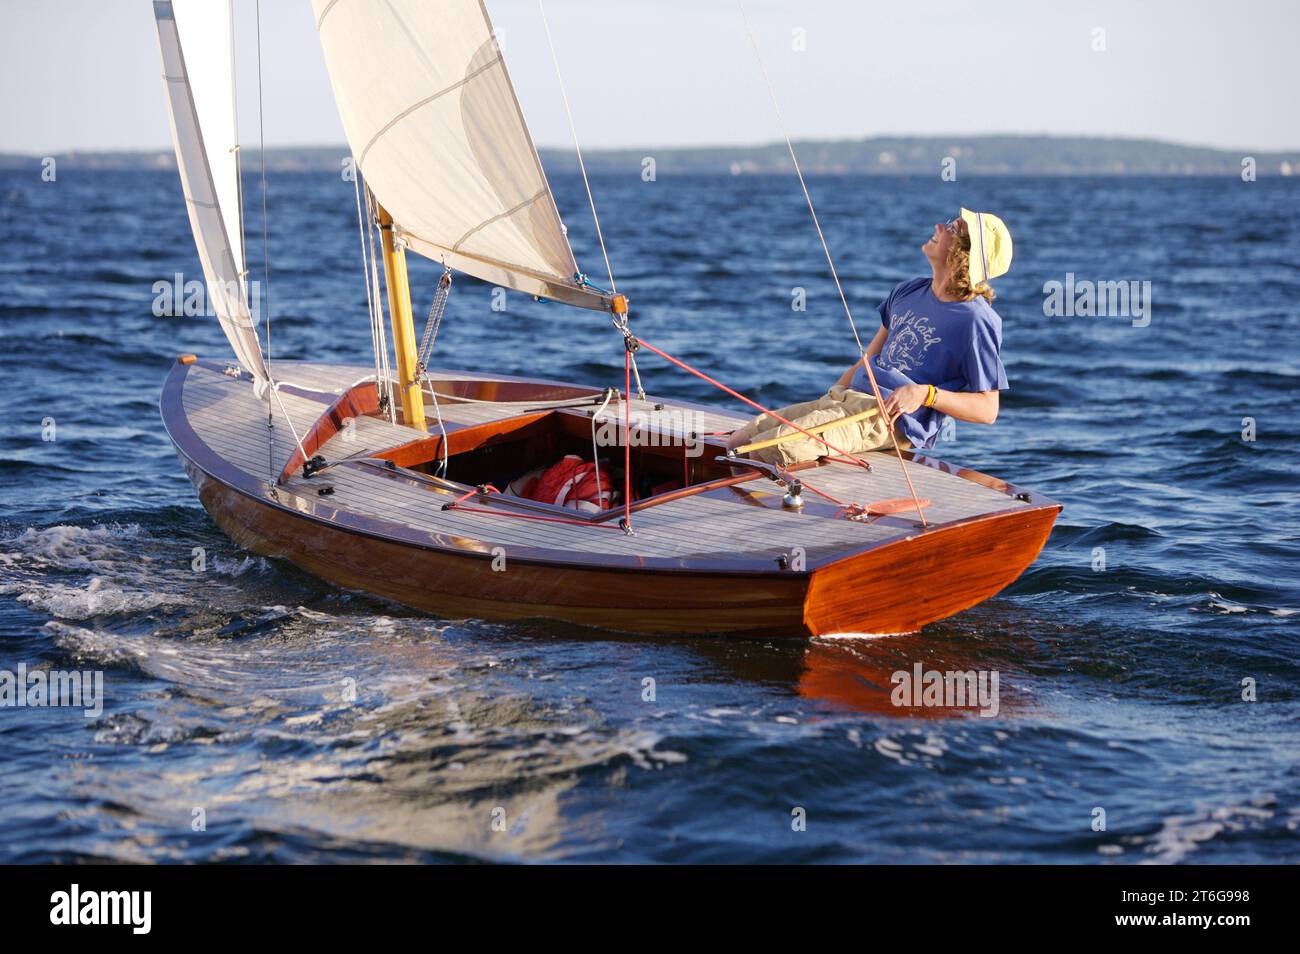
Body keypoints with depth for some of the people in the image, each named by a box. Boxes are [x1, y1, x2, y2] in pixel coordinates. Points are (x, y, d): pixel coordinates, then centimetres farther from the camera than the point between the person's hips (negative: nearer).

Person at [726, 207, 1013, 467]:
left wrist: (924, 394, -20)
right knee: (738, 442, -1)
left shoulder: (978, 320, -9)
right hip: (846, 397, 9)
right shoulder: (908, 293, 16)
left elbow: (988, 409, -10)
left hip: (891, 419, -9)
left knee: (767, 451, -24)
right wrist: (831, 396, 16)